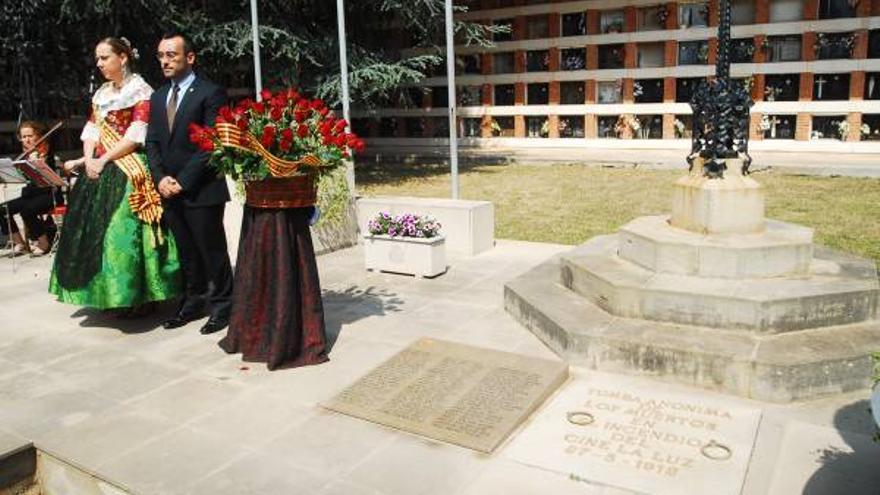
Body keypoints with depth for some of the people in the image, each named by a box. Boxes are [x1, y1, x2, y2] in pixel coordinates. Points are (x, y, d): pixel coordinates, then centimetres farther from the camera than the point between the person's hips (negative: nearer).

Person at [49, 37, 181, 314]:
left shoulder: (141, 91, -5)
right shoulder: (101, 94, 17)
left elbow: (135, 136, -13)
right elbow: (91, 130, 13)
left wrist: (104, 159, -14)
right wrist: (89, 159, -4)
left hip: (130, 172, -8)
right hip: (99, 171, 8)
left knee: (124, 230, -10)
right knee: (95, 229, 7)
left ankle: (138, 295, 0)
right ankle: (106, 292, 16)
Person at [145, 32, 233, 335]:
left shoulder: (210, 93, -6)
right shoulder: (158, 98, 16)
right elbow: (152, 143, 14)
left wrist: (183, 181, -15)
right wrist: (161, 178, -3)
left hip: (202, 190, -6)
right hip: (169, 191, 6)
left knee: (212, 251, 2)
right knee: (186, 252, 14)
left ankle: (221, 306, 14)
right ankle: (193, 302, 26)